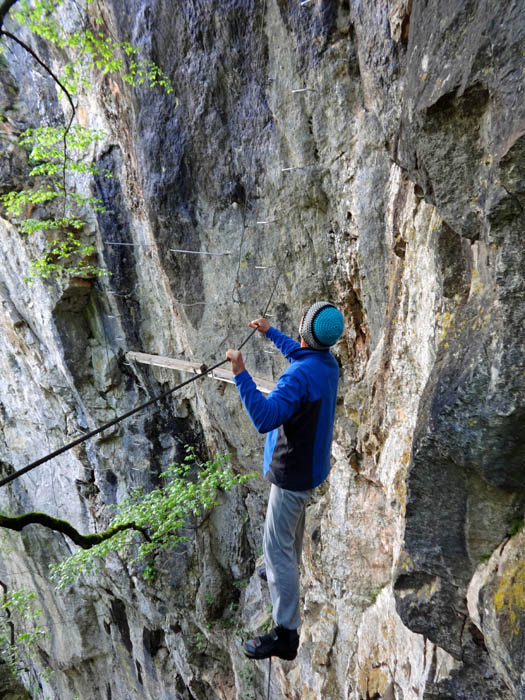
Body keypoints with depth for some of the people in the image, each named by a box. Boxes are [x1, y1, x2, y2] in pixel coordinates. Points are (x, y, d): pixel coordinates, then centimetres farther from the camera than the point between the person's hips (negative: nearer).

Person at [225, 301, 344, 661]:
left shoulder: (300, 375, -32)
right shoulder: (328, 362, -2)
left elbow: (265, 418, -40)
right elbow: (298, 350, 21)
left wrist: (241, 373, -40)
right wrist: (270, 331, 28)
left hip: (293, 472, -10)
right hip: (312, 465, 10)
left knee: (277, 547, 1)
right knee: (293, 529, 32)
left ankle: (286, 634, 12)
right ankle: (287, 574, 57)